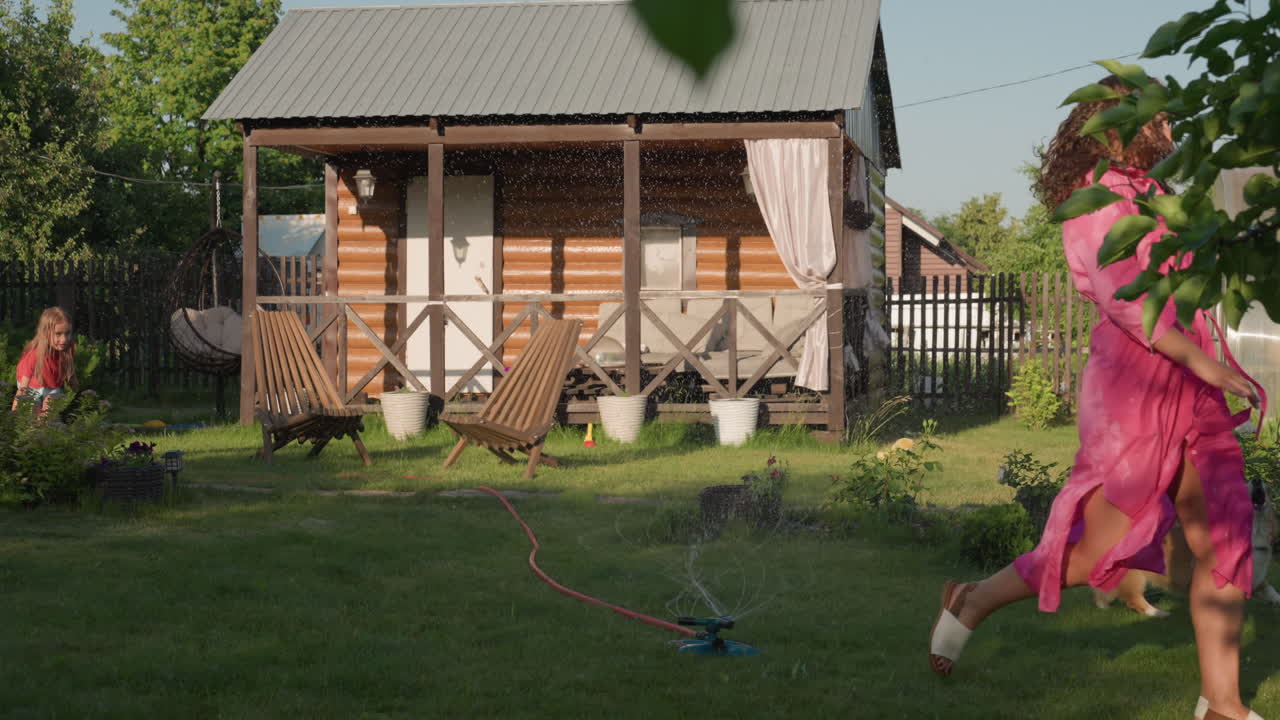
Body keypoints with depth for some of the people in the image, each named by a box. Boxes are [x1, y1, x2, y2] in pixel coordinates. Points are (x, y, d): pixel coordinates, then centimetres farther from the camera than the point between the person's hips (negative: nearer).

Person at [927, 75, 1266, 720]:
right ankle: (972, 603, 16)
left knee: (1224, 542, 2)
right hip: (1135, 387, -8)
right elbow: (1123, 296, -18)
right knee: (1099, 551, -4)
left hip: (1191, 393, 9)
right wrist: (1207, 364, -22)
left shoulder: (1153, 196, 20)